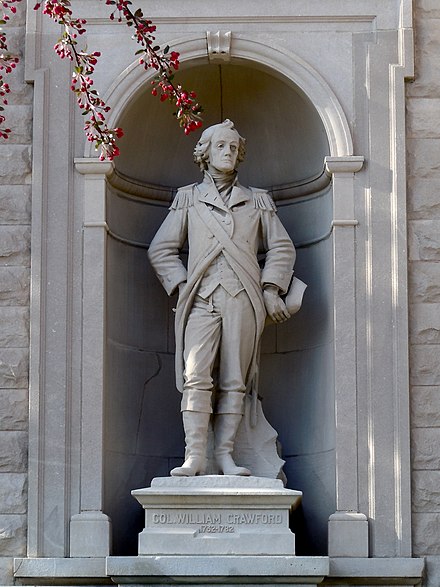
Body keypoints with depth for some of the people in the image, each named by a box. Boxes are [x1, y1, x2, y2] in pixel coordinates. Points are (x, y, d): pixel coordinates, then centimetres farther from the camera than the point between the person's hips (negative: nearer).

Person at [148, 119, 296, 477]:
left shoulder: (257, 201, 20)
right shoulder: (188, 199, 18)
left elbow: (282, 247, 21)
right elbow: (161, 249, 17)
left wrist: (271, 288, 8)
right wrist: (182, 284, 4)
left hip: (243, 300, 1)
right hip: (201, 299, -1)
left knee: (234, 381, -5)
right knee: (196, 376, -15)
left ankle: (224, 454, -4)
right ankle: (195, 456, -18)